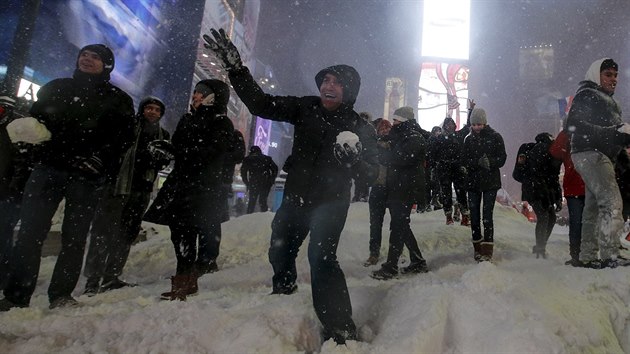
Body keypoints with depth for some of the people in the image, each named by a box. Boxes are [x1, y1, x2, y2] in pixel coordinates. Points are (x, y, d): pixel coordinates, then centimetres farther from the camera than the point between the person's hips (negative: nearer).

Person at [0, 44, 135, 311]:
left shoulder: (117, 99, 11)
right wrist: (33, 127, -5)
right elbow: (34, 114, 19)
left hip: (87, 177, -2)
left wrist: (100, 158, -14)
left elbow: (123, 136, 2)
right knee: (30, 231, -5)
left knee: (75, 238, 0)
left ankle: (61, 295, 9)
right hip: (48, 168, 2)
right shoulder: (57, 87, 21)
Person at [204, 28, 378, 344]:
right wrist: (236, 68, -18)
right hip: (295, 196, 5)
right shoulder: (305, 108, -4)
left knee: (321, 257, -24)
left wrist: (354, 156, -33)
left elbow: (371, 172, -11)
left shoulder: (359, 128, -11)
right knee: (280, 250, 23)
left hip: (330, 201, -5)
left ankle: (340, 329, -13)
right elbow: (262, 104, -9)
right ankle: (283, 289, 56)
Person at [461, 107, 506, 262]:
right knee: (474, 215, 8)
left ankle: (487, 250, -5)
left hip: (490, 182, -3)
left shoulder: (495, 137, 0)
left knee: (487, 216, -8)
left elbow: (502, 158, -3)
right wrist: (478, 162, -17)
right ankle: (477, 247, 20)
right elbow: (464, 160, 2)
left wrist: (490, 162, -24)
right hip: (472, 182, 4)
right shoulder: (469, 139, 9)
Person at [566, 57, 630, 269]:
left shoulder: (607, 100, 27)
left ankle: (587, 258, 16)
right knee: (612, 202, -20)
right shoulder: (587, 95, -2)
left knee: (594, 208, 10)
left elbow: (609, 131, 24)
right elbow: (573, 124, -16)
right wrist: (610, 133, -22)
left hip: (601, 157, 10)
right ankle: (609, 258, -22)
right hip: (590, 154, -10)